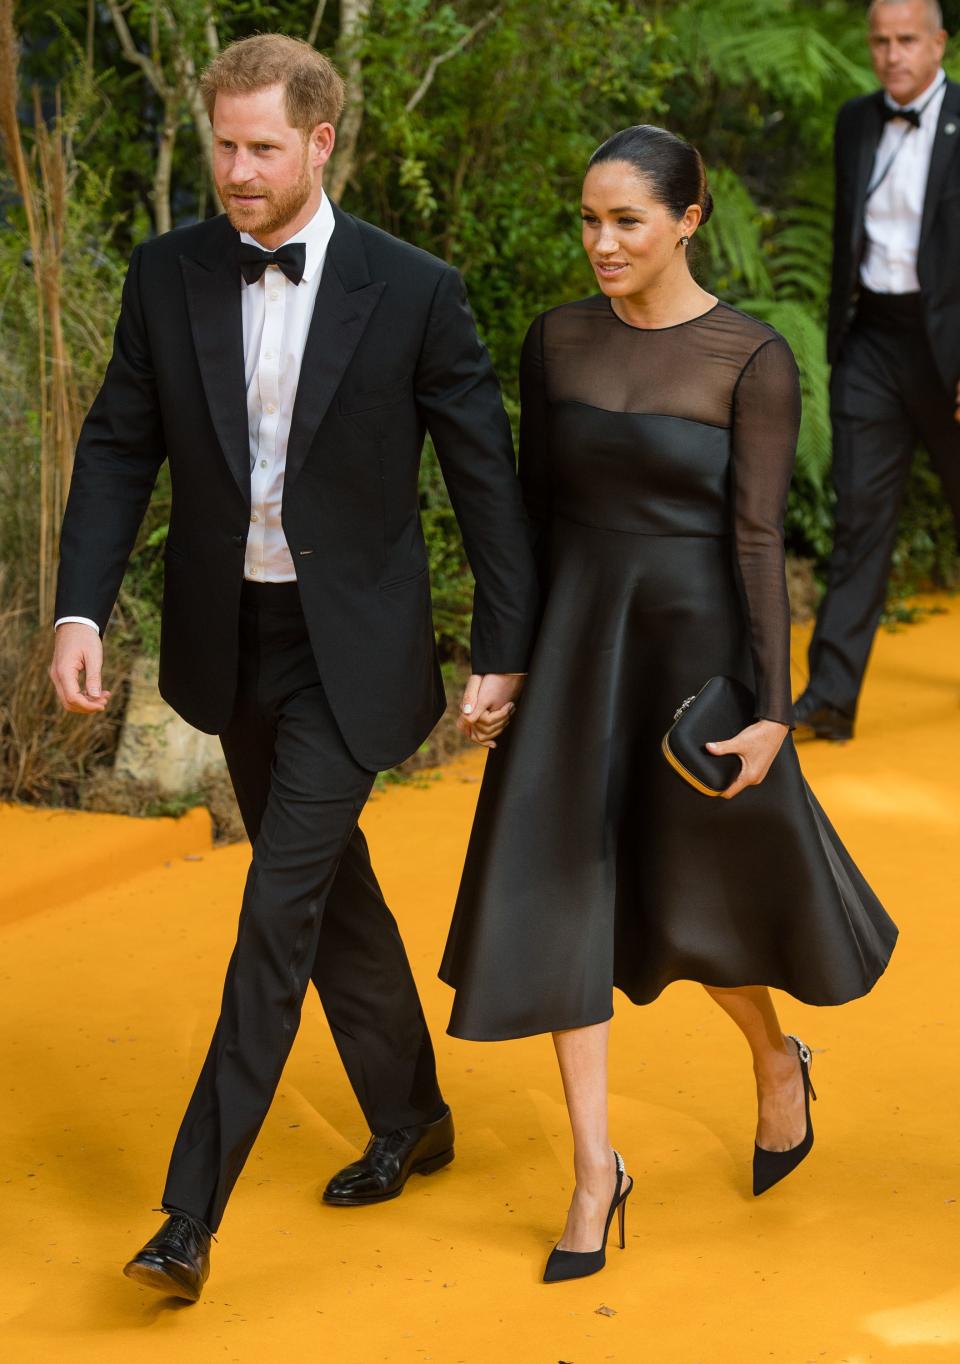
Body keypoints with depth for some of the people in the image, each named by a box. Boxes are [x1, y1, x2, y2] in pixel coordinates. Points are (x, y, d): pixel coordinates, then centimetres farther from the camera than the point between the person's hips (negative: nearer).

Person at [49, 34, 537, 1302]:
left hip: (349, 648, -4)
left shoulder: (414, 290, -11)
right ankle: (409, 1120, 37)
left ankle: (193, 1208, -3)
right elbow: (119, 449, 2)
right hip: (231, 639, 5)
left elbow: (485, 473, -5)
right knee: (330, 886, 17)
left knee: (281, 907, -9)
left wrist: (504, 648, -4)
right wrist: (81, 608, -9)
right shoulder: (168, 274, -2)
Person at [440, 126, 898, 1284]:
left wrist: (772, 711, -16)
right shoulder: (557, 340, 2)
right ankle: (595, 1169, 10)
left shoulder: (755, 361, -11)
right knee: (562, 889, -1)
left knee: (695, 895, 10)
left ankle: (777, 1064, 42)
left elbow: (758, 537, -13)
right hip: (576, 639, 4)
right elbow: (535, 504, 9)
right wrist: (507, 659, 11)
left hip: (695, 641, -3)